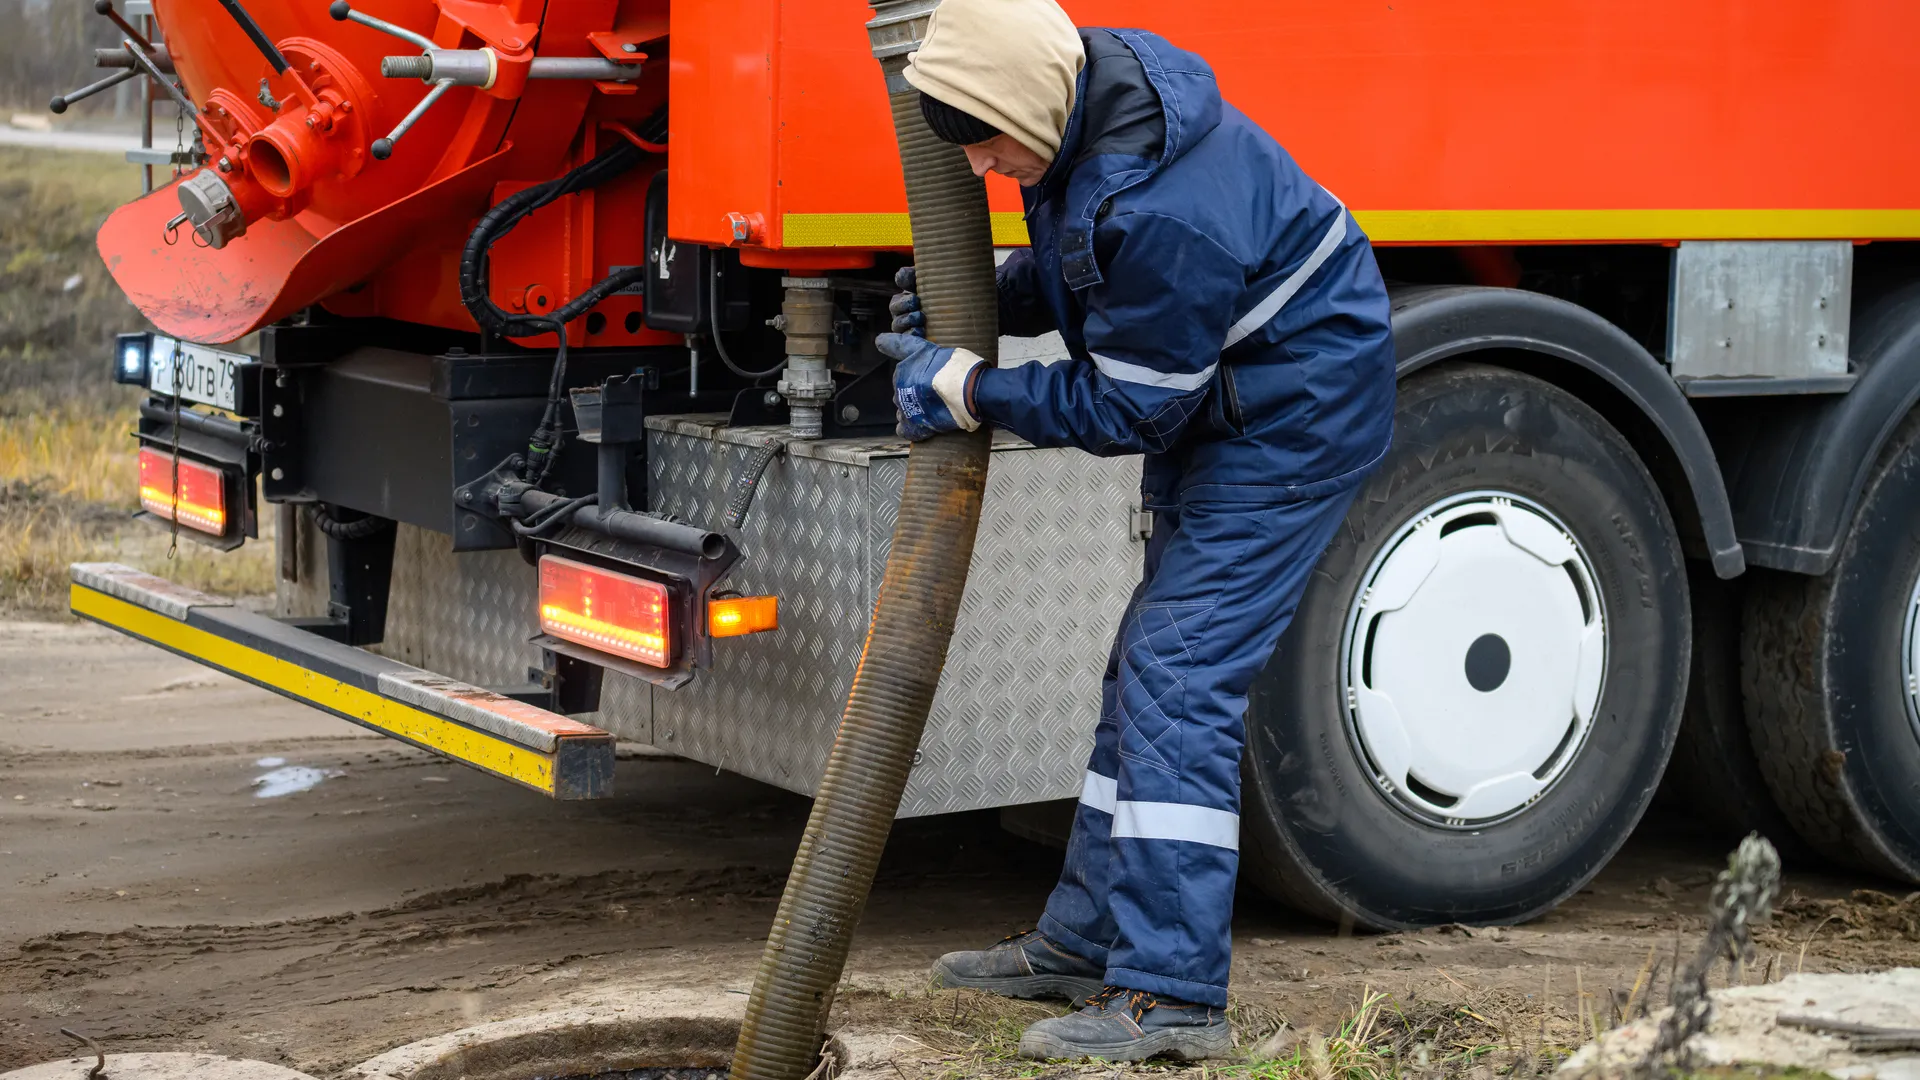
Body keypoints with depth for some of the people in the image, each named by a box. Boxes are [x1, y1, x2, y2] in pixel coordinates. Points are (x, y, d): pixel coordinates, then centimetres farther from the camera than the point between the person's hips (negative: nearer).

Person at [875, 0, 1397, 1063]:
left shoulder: (1167, 214, -35)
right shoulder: (1083, 100, -6)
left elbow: (1127, 410, -24)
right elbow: (1072, 268, 13)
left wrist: (967, 391, -18)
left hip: (1293, 418, -10)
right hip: (1215, 408, 10)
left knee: (1179, 677, -15)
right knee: (1148, 668, 15)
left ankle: (1171, 994, -13)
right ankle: (1083, 942, 25)